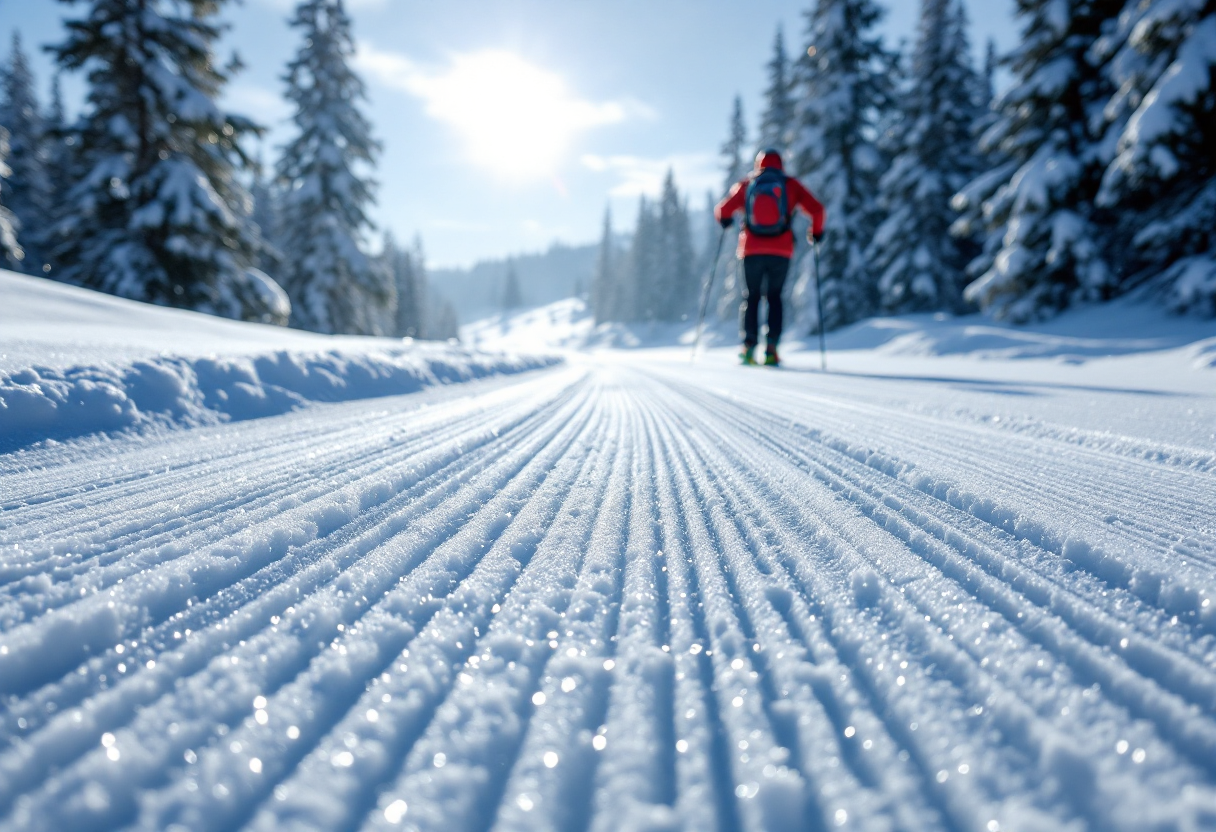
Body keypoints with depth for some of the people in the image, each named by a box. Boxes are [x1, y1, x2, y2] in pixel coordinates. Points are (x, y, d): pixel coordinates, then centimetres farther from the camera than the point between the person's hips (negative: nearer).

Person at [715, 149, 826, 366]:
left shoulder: (745, 185, 8)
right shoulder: (791, 185, 8)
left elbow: (722, 210, 1)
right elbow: (817, 210, 3)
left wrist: (726, 221, 24)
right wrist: (816, 232, 20)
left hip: (752, 251, 0)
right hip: (781, 251, 0)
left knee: (751, 297, 11)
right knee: (774, 297, 12)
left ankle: (749, 346, -2)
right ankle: (771, 348, -1)